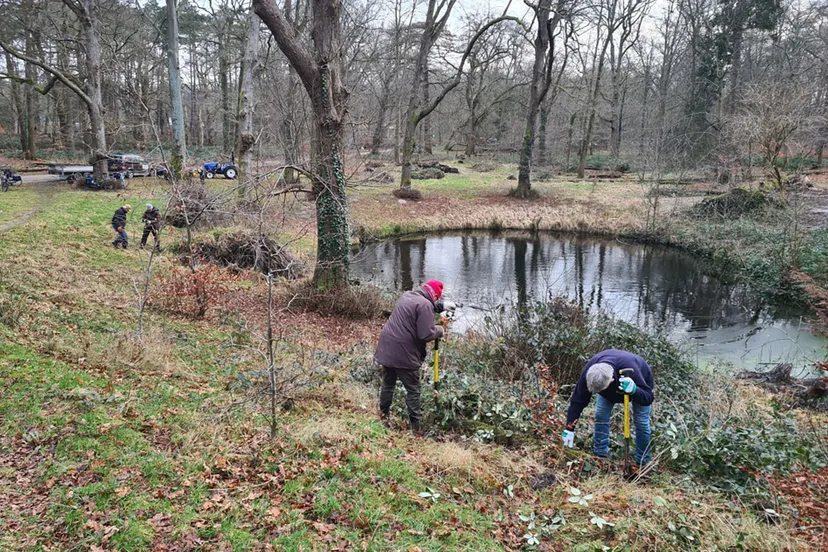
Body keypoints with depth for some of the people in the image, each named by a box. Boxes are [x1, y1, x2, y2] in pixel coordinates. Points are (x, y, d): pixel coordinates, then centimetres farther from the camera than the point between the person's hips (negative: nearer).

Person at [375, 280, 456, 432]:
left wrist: (441, 306, 22)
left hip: (387, 348, 8)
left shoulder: (408, 295, 11)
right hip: (404, 354, -8)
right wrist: (440, 330, -2)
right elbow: (426, 334, -21)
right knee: (413, 391, 5)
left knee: (388, 385, 21)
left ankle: (383, 417, 33)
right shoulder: (425, 304, -17)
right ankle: (415, 428, 9)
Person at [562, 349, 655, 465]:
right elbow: (578, 400, -29)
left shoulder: (630, 371, -48)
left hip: (639, 384, -3)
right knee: (600, 416, -8)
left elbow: (648, 398, -39)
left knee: (641, 422, -5)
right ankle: (600, 455, 6)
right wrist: (569, 428, -30)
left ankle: (643, 463, 13)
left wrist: (634, 390, -61)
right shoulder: (588, 372, -37)